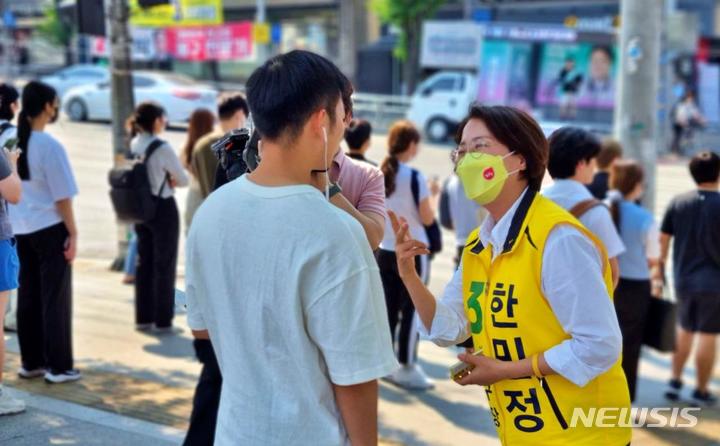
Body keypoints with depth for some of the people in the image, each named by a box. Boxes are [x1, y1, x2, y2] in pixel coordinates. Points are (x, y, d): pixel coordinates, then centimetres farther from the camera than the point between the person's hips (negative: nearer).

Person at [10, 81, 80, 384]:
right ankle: (58, 367, 7)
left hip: (21, 230, 6)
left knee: (28, 297, 13)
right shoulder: (50, 146, -15)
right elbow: (62, 196, -14)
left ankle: (30, 362, 21)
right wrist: (73, 233, -6)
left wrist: (15, 223, 17)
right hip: (49, 229, -6)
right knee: (55, 299, 2)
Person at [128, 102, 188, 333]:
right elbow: (184, 180, -9)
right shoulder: (162, 148, -17)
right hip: (163, 209, -7)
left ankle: (143, 317, 21)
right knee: (164, 265, 3)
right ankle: (163, 320, 9)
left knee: (144, 262, 14)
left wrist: (164, 180, 5)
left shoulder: (133, 145, 2)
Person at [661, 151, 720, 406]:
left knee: (685, 330, 21)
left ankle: (675, 381, 20)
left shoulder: (678, 203, -1)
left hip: (683, 279, 4)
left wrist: (661, 265, 15)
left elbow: (663, 238, 3)